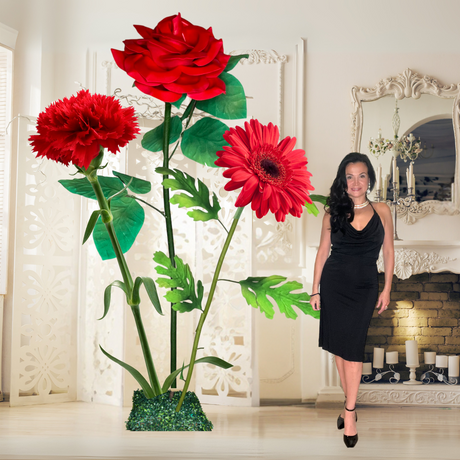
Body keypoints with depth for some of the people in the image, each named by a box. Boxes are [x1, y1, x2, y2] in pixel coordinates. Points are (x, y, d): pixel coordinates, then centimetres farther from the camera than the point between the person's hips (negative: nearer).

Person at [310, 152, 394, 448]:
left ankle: (349, 412, 2)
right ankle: (351, 405, 17)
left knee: (353, 348, -5)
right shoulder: (333, 212, 1)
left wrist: (387, 290, 1)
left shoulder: (381, 211, 0)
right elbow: (323, 251, 5)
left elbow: (389, 251, 4)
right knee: (339, 347, 4)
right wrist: (315, 289, 3)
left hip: (364, 287, -1)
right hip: (334, 284, 1)